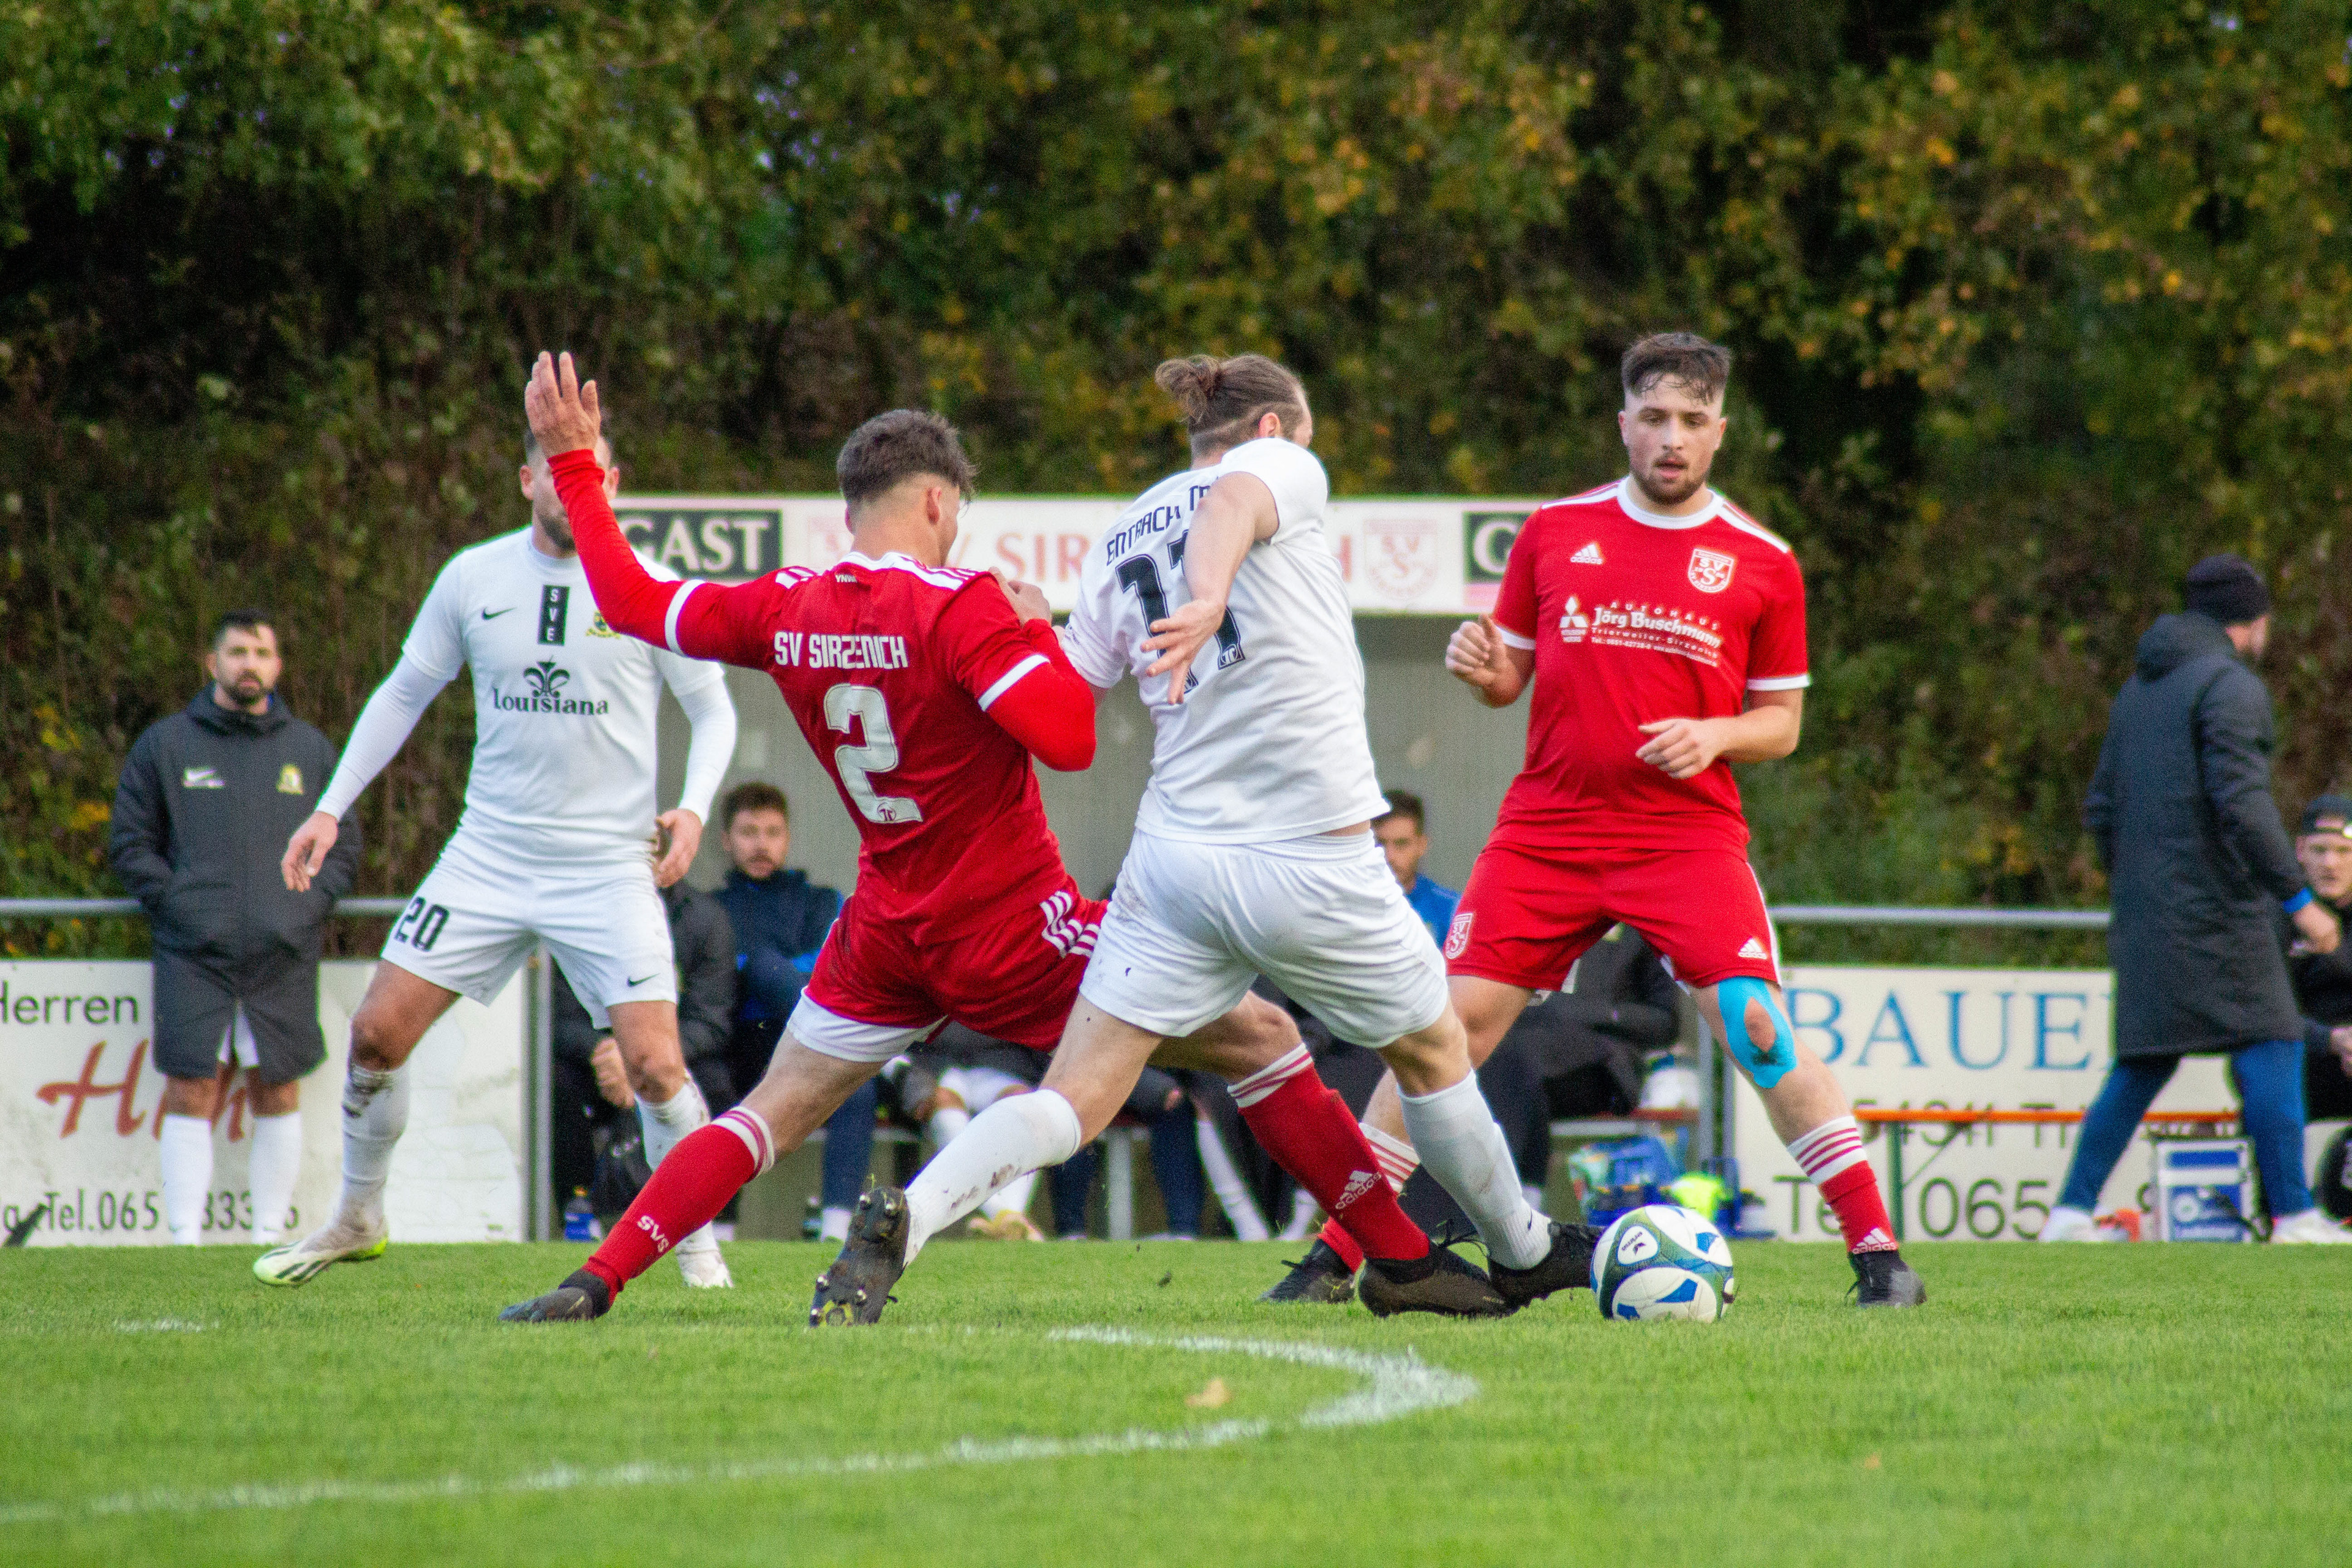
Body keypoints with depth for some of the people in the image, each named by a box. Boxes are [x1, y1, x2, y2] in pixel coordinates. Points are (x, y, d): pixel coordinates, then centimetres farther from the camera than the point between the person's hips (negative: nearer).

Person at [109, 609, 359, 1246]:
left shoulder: (311, 750, 14)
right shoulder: (164, 745, 8)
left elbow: (343, 847, 16)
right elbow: (130, 842, 7)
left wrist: (309, 905, -1)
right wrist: (175, 903, -6)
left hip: (284, 955, 2)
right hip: (193, 956, -2)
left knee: (278, 1092, 2)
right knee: (190, 1094, -7)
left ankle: (270, 1235, 9)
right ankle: (185, 1239, -8)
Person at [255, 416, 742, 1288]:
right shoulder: (472, 579, 1)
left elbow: (713, 710, 5)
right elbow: (404, 694, 13)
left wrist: (693, 808, -13)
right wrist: (332, 808, 8)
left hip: (608, 865, -3)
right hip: (489, 851, 3)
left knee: (654, 1064, -15)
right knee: (378, 1030, -2)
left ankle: (697, 1246, 6)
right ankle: (355, 1220, 20)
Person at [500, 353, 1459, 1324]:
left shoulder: (787, 611, -1)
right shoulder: (961, 608, -18)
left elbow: (636, 604, 12)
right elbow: (1070, 739, -26)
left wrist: (574, 462, 20)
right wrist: (1038, 631, -8)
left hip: (888, 934, 5)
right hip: (1018, 926, -5)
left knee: (775, 1113, 16)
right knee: (1262, 1043, 3)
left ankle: (593, 1285, 2)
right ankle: (1406, 1257, 1)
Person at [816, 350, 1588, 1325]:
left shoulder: (1122, 541, 16)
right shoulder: (1281, 467, 1)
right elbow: (1232, 502, -23)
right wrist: (1211, 597, -42)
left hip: (1174, 856, 4)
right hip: (1309, 864, -4)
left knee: (1073, 1102, -2)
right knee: (1432, 1050, 20)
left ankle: (904, 1217, -25)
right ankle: (1524, 1254, 36)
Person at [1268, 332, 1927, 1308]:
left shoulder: (1761, 563, 3)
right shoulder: (1556, 532, 7)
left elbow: (1781, 721, 9)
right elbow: (1511, 675, 15)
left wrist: (1713, 736, -12)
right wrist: (1480, 667, -8)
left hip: (1689, 832, -2)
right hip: (1548, 826, 2)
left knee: (1756, 1025, -17)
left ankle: (1875, 1252, -10)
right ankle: (1340, 1249, 3)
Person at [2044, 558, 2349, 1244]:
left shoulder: (2139, 687, 18)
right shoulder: (2232, 685, -9)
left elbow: (2101, 808, 20)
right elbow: (2243, 803, -18)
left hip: (2144, 917, 8)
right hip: (2215, 910, -8)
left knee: (2142, 1066, 11)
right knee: (2272, 1048, -4)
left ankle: (2071, 1212, 7)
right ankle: (2294, 1218, -7)